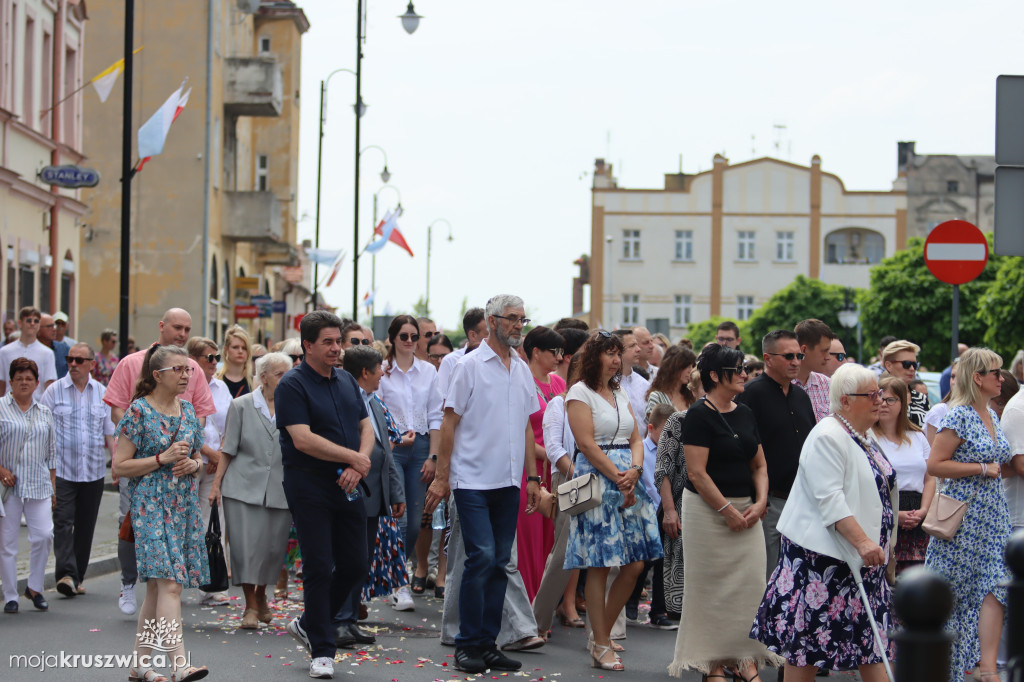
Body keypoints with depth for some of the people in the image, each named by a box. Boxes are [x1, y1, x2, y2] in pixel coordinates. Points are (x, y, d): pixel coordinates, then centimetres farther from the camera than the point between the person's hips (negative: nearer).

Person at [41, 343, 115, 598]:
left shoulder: (102, 393, 9)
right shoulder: (55, 390, 2)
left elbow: (110, 433, 12)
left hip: (93, 471, 3)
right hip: (61, 469, -2)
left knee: (86, 526, 6)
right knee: (63, 522, -12)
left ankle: (77, 577, 14)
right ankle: (66, 574, -20)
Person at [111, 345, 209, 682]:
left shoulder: (188, 410, 11)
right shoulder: (139, 411, -7)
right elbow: (119, 466, -8)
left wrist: (193, 464, -1)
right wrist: (162, 459, -16)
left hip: (184, 505, 7)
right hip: (152, 506, -6)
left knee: (157, 587, 10)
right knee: (169, 583, -17)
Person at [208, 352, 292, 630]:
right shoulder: (241, 406, 3)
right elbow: (228, 448, 5)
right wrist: (216, 483, 1)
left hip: (280, 489, 2)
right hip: (244, 487, -2)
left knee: (273, 547, 6)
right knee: (246, 546, -5)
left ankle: (261, 597, 30)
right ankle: (250, 607, 6)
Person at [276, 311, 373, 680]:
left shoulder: (347, 381, 13)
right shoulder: (292, 385, -10)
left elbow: (366, 427, 12)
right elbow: (303, 439, -18)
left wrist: (357, 467, -7)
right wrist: (354, 457, -13)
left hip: (347, 487, 7)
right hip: (309, 487, -7)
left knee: (355, 566, 9)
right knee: (320, 567, -4)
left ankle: (308, 625, 28)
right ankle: (322, 650, 6)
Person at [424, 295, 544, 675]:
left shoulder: (522, 370, 13)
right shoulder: (471, 365, -4)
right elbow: (450, 422, -5)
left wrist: (532, 476, 13)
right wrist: (441, 477, -8)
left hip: (509, 483, 6)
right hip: (473, 480, -6)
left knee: (500, 562, 6)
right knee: (482, 557, -11)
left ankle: (488, 643, 13)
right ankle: (467, 644, -2)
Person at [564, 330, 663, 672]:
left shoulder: (620, 394, 18)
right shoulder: (580, 393, -3)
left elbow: (636, 440, 14)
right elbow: (586, 443, -11)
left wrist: (634, 471, -6)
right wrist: (618, 478, -14)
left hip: (628, 481, 7)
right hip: (597, 480, -7)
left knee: (635, 564, 3)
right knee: (600, 566, -5)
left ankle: (602, 637, 16)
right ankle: (601, 647, 1)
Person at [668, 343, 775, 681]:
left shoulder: (745, 414, 11)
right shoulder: (699, 415, -11)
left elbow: (759, 464, 16)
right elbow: (697, 473, -16)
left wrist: (760, 502, -1)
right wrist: (728, 511, -15)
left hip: (747, 511, 7)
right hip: (707, 510, -7)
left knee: (750, 582, 1)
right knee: (712, 586, 0)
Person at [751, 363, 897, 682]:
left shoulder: (863, 439, 14)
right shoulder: (827, 437, -15)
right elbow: (830, 499, -24)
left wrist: (879, 542, 22)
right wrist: (861, 541, -32)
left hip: (862, 558, 9)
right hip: (823, 556, -9)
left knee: (872, 638, 7)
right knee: (807, 642, -2)